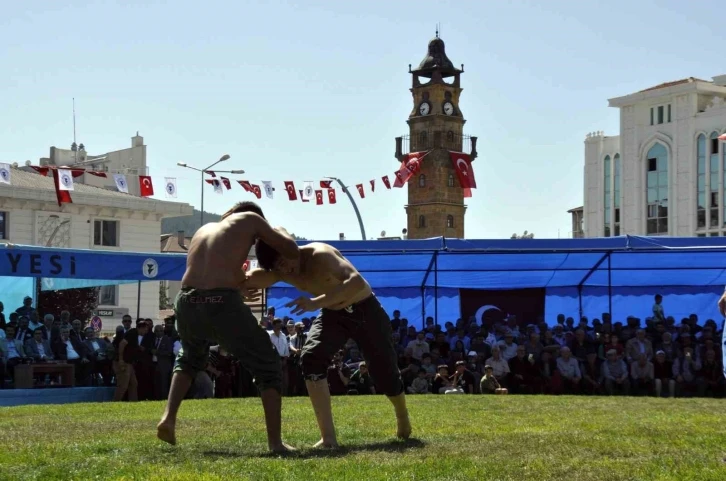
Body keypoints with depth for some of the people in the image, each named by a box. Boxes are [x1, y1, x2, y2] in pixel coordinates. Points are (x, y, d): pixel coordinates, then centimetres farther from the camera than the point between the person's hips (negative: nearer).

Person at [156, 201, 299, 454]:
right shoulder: (250, 219, 14)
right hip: (222, 305, -5)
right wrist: (279, 231, 33)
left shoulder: (204, 229, 28)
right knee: (268, 366, 14)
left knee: (190, 359, 37)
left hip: (187, 304, 5)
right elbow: (293, 253, 14)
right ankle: (275, 441, 6)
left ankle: (169, 417, 19)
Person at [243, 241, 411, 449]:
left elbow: (357, 282, -47)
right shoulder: (280, 271, -14)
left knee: (385, 373, 3)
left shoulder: (320, 254, -33)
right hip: (333, 314, 5)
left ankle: (402, 416, 41)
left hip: (365, 310, -5)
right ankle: (328, 438, -21)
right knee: (311, 358, -22)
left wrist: (316, 303, -55)